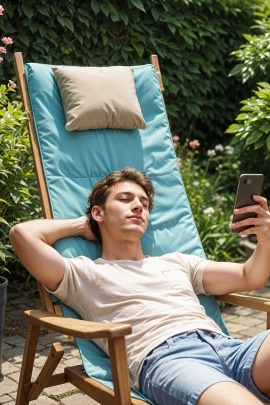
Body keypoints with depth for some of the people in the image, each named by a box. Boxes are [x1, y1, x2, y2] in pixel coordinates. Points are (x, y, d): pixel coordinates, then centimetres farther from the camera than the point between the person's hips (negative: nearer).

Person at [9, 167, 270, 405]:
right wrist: (81, 225, 23)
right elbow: (22, 234, 5)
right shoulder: (84, 274, 19)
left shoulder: (177, 262, 35)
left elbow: (249, 278, 34)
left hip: (228, 346, 7)